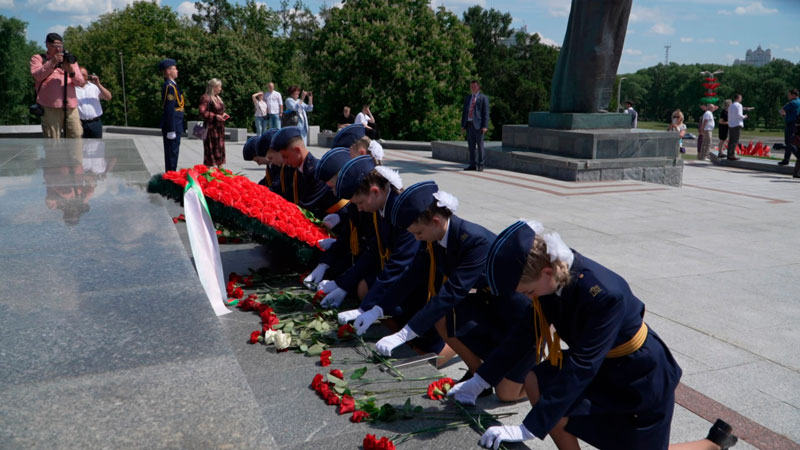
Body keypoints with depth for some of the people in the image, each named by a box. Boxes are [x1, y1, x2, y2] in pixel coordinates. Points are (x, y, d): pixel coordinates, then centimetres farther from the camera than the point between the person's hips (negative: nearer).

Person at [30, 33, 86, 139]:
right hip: (50, 107, -3)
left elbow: (81, 83, 12)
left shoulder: (69, 60, 23)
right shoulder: (38, 58, 16)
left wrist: (71, 71, -8)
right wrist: (52, 62, -13)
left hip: (70, 107, 3)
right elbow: (37, 75, -4)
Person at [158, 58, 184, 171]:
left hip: (172, 125, 10)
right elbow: (170, 110, -21)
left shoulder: (169, 85, 15)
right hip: (173, 125, -10)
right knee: (172, 153, -4)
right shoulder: (170, 86, -16)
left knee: (171, 153, 15)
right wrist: (171, 130, -22)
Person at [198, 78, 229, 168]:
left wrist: (223, 114, 7)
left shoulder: (218, 98, 15)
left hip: (219, 127, 9)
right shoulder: (206, 98, -13)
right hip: (211, 127, -9)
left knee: (220, 147, 12)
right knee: (211, 149, -6)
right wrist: (215, 116, -22)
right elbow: (202, 111, -20)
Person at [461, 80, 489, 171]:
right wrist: (463, 125, 9)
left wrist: (485, 126, -14)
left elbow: (486, 113, -5)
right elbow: (464, 112, 17)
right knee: (471, 146, 6)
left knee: (480, 145, -2)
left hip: (478, 125, -5)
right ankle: (473, 165, 10)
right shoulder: (467, 98, 17)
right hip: (469, 124, 5)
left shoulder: (483, 98, 1)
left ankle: (481, 165, 3)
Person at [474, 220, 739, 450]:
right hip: (603, 365, 6)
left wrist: (530, 428, -37)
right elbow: (532, 330, -4)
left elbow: (581, 367, -37)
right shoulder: (552, 274, -18)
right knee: (535, 381, -14)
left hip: (642, 376, -6)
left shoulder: (604, 294, -38)